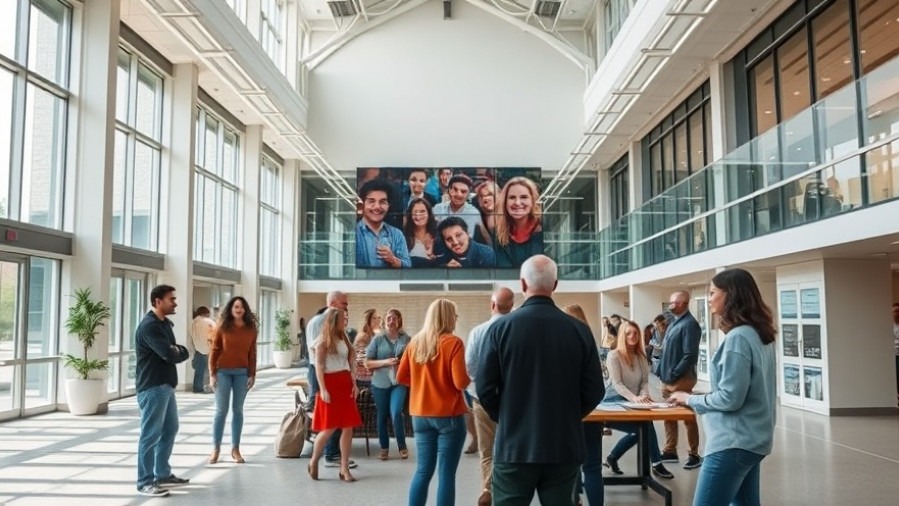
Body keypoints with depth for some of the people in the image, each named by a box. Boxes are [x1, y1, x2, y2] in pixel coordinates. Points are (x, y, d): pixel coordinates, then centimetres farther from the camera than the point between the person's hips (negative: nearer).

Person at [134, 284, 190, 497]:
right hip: (152, 387, -10)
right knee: (151, 435, -3)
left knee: (170, 430, 17)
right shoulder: (149, 326, -17)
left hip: (166, 385, 10)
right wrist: (178, 352, -3)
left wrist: (178, 351, -7)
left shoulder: (165, 323, 14)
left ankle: (163, 474, 28)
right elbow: (169, 355, -24)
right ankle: (145, 482, 6)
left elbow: (179, 353, 15)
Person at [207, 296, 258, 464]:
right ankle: (215, 448, 11)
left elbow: (252, 353, 5)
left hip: (242, 373, 2)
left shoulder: (251, 329, 2)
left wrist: (252, 375, 1)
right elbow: (214, 351, -2)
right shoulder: (223, 327, -3)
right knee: (221, 410, 2)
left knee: (238, 410, 7)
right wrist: (212, 373, -6)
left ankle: (235, 449, 14)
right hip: (223, 372, -2)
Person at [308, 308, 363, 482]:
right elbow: (318, 366, -11)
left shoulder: (344, 339, 17)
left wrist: (354, 383, 6)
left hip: (345, 384, 7)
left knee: (348, 427, 2)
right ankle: (313, 461, 17)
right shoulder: (323, 340, -4)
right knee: (329, 428, -6)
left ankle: (344, 469, 8)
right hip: (330, 384, -7)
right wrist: (322, 389, -18)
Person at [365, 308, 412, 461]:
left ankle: (402, 446, 6)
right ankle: (384, 448, 26)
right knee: (382, 415, 10)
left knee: (396, 413, -14)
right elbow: (367, 363, -3)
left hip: (399, 382, -1)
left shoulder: (407, 339, -1)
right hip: (380, 383, 1)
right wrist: (385, 362, -16)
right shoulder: (378, 339, -3)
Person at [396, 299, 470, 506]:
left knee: (423, 471, 13)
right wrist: (469, 378, 3)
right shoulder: (453, 342, -12)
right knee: (446, 474, 2)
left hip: (420, 415, 5)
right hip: (448, 415, -5)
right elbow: (461, 382, -17)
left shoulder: (415, 341, 5)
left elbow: (401, 377, 8)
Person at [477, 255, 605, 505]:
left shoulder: (501, 327, -9)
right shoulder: (579, 330, -4)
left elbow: (485, 388, -7)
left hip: (514, 445, -2)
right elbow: (594, 391, -1)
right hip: (565, 446, 2)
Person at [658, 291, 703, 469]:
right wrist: (662, 372, 12)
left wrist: (674, 374, -18)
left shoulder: (689, 324, -16)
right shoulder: (674, 323, 14)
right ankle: (670, 451, 23)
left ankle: (694, 455, 11)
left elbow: (690, 355, -22)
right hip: (668, 379, 9)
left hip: (681, 379, -9)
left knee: (687, 418, 1)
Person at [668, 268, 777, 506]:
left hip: (733, 442, -10)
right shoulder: (760, 335, 10)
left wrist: (690, 399, -7)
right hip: (752, 438, 10)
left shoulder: (738, 337, -19)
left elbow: (730, 398, -20)